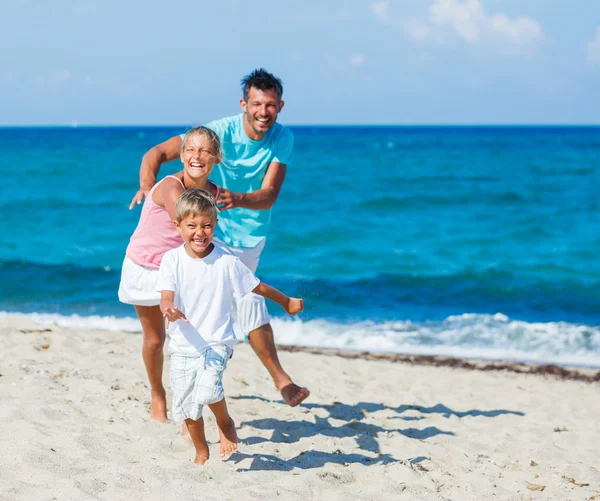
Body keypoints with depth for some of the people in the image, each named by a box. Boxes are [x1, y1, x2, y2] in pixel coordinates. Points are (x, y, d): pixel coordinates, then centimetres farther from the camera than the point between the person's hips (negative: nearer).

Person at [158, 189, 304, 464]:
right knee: (186, 406, 10)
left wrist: (287, 302, 17)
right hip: (183, 345, 2)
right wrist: (169, 309, -39)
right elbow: (166, 297, -16)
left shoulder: (227, 262, -7)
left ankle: (225, 422, 6)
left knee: (207, 389, -27)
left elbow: (257, 286, 6)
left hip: (217, 343, -2)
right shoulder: (172, 260, -6)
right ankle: (201, 452, 35)